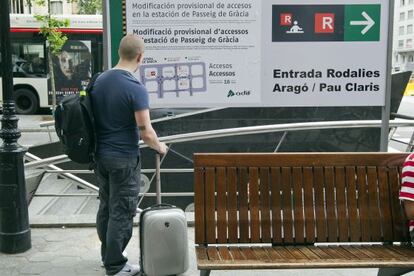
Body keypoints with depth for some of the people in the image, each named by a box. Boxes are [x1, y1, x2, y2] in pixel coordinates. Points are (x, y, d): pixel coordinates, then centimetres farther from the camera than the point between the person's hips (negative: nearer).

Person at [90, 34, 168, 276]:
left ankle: (108, 256, 30)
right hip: (124, 159, -8)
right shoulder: (135, 88, -20)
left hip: (101, 154, 8)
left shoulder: (99, 80, 4)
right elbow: (145, 131, -20)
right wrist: (159, 147, -1)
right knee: (122, 212, 2)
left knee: (106, 207, 17)